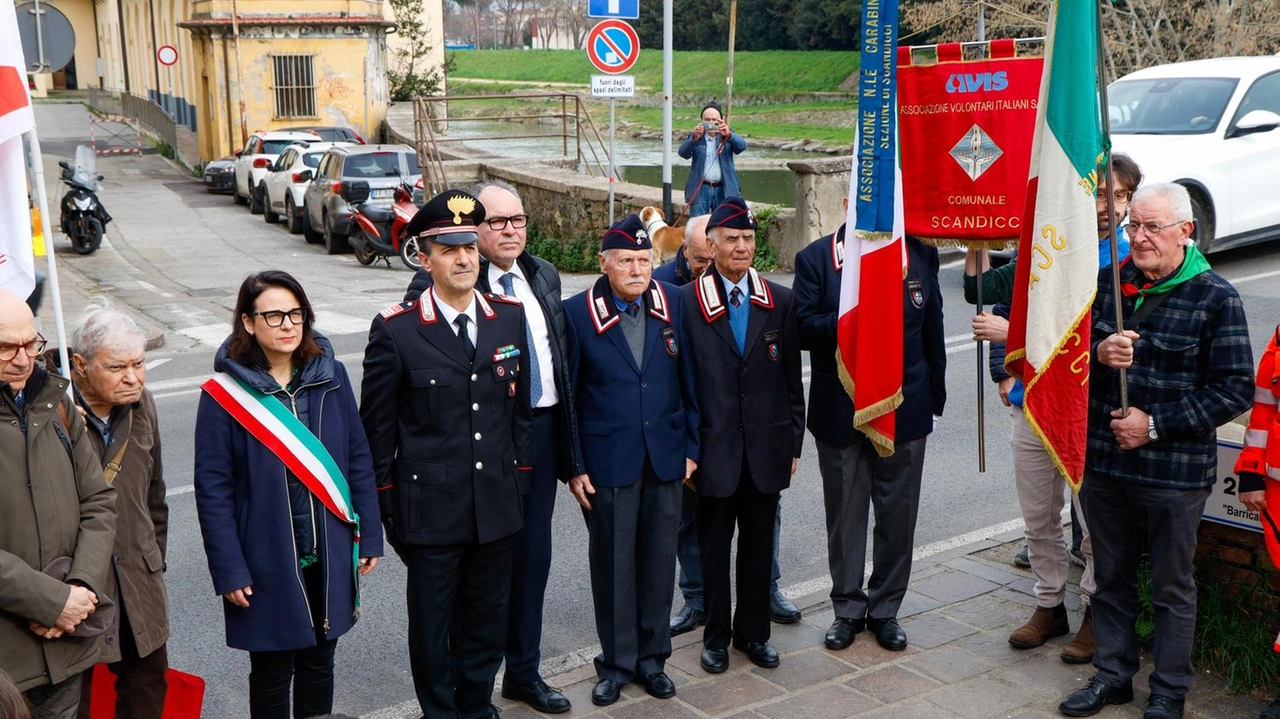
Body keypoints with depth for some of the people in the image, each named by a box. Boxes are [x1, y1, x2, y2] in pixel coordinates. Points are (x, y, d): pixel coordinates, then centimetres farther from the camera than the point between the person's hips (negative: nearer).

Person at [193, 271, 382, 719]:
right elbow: (213, 489, -9)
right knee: (272, 673, 12)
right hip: (268, 562, -3)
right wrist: (228, 571, -11)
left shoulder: (330, 375, -2)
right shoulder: (224, 394, -11)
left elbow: (358, 460, 3)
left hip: (330, 557, 3)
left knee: (319, 664, 17)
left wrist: (369, 535, 3)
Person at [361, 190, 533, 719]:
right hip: (430, 509, -3)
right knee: (433, 625, 12)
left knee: (488, 621, 17)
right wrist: (386, 506, -3)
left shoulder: (511, 317, 2)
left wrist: (519, 476, 8)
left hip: (498, 505, 4)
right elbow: (377, 428, -4)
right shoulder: (395, 330, -9)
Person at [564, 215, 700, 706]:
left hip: (666, 458, 3)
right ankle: (616, 662, 24)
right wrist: (573, 465, -5)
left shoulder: (673, 304, 2)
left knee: (659, 562, 11)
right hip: (607, 460, -2)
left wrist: (692, 446, 4)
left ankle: (652, 657, 28)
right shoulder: (577, 313, -6)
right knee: (612, 565, 8)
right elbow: (565, 397, -3)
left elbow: (689, 380, 7)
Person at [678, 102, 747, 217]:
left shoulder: (728, 135, 8)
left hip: (724, 190, 1)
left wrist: (728, 135, -31)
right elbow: (683, 153, -12)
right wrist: (695, 138, -32)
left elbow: (742, 146, -10)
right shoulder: (694, 136, 5)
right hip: (700, 190, -1)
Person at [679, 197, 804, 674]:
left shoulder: (780, 302, 4)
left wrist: (793, 443, 5)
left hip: (766, 448, 2)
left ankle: (754, 632, 29)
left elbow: (792, 379, 7)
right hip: (714, 448, -2)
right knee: (714, 545, 10)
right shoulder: (686, 302, -4)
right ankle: (716, 635, 26)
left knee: (759, 545, 13)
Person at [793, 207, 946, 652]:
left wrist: (935, 396, 7)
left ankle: (885, 609, 25)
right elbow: (802, 328, -10)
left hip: (905, 408, 1)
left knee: (897, 515, 9)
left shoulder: (921, 255, 5)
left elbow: (932, 329, 8)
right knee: (845, 515, 10)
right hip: (840, 411, -1)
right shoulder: (816, 258, -2)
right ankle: (848, 609, 25)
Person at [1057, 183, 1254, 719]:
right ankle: (1113, 674, 32)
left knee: (1172, 586, 9)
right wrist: (1098, 354, -13)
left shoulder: (1215, 298, -8)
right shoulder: (1107, 283, 5)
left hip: (1176, 471, -4)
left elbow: (1236, 390, -10)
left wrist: (1156, 425, -15)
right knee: (1111, 577, 16)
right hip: (1103, 462, 4)